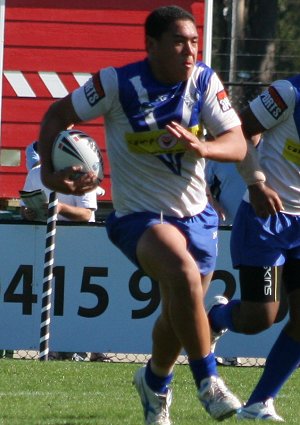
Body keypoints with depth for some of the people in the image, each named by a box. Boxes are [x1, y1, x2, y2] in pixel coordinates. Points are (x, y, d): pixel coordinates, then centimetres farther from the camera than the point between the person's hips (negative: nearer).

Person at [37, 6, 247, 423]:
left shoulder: (204, 81, -7)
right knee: (184, 273, -34)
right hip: (139, 215, -5)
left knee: (179, 316, 16)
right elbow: (58, 115, -3)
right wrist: (49, 171, -16)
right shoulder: (117, 84, -15)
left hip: (195, 215, 5)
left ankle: (155, 381, 48)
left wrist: (201, 147, -33)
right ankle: (207, 380, -21)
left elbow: (238, 144, -12)